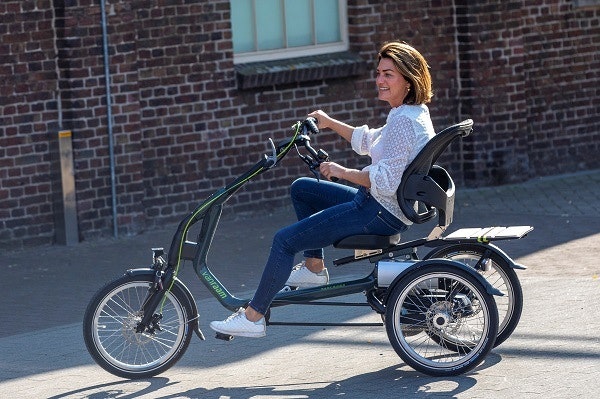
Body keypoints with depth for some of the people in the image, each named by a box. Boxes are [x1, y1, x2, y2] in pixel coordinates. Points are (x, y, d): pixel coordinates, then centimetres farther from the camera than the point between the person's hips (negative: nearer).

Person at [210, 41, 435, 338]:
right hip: (379, 204, 11)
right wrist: (330, 123, 25)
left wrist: (343, 172, -18)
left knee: (285, 239, -9)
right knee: (301, 188, 25)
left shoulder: (403, 121, -21)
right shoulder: (411, 113, 11)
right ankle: (314, 267, 23)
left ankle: (252, 317, -3)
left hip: (381, 213, -11)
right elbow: (368, 141, 27)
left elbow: (386, 180, -28)